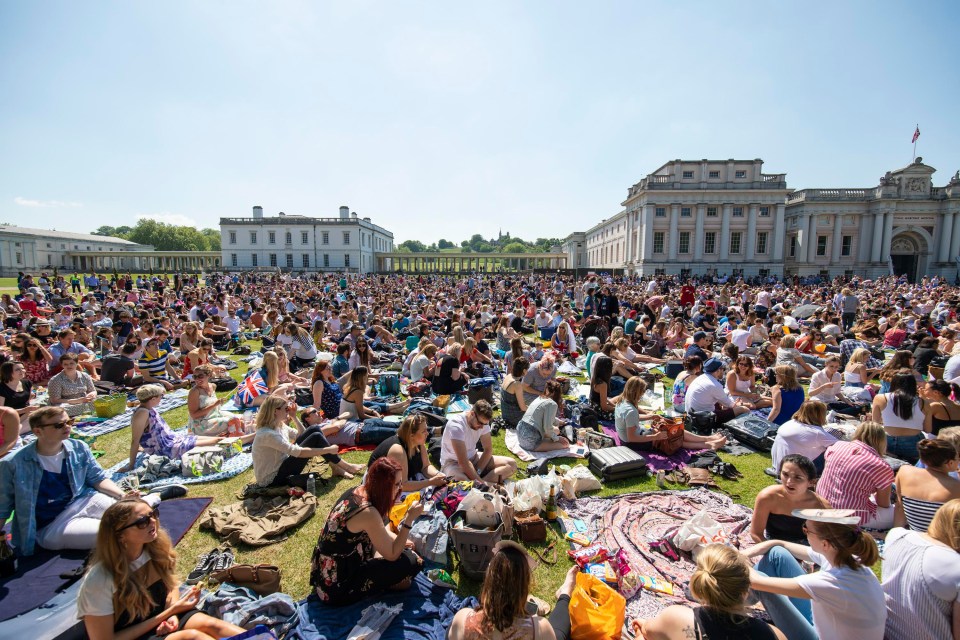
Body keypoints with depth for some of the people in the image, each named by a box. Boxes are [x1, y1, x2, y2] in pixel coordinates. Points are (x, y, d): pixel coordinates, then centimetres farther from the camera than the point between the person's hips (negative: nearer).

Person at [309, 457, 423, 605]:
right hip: (337, 588, -9)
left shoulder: (356, 491, -4)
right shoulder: (368, 513, -30)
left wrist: (400, 540, 3)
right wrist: (409, 519, -22)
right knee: (413, 561, -11)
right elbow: (392, 556, -19)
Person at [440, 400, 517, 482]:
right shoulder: (456, 425, -28)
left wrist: (477, 472, -17)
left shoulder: (483, 421, -7)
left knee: (511, 464, -12)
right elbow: (463, 462, -31)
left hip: (473, 458, 8)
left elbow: (488, 450, -3)